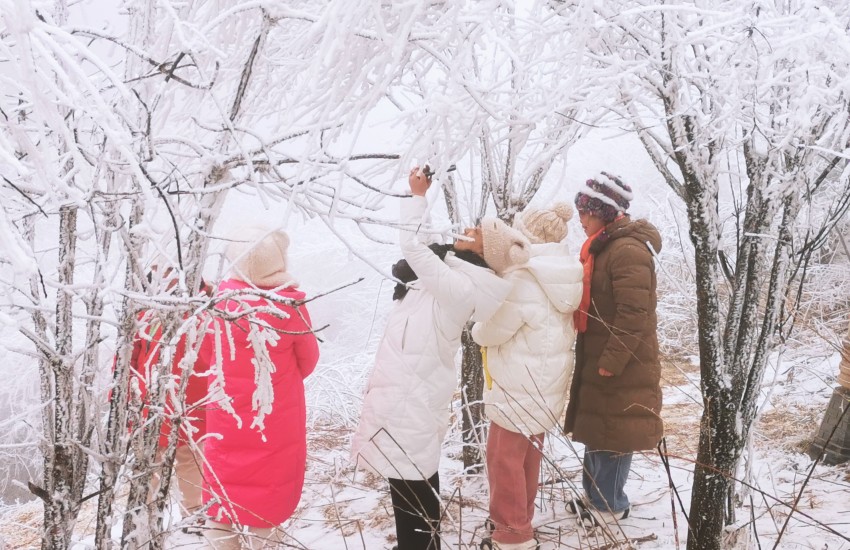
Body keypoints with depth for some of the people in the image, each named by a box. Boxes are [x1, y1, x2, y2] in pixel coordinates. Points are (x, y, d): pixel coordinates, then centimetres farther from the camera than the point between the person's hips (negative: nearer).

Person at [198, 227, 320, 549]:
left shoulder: (220, 299, -11)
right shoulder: (289, 302, -19)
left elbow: (207, 354, 5)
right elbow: (308, 361, -4)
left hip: (226, 413, 3)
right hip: (276, 417, -3)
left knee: (223, 492, 19)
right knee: (266, 493, 14)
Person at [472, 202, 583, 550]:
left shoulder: (523, 279, -24)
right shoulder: (562, 275, 4)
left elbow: (492, 330, -16)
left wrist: (476, 329, 6)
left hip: (520, 386, -9)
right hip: (545, 381, 9)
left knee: (504, 456, 3)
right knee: (528, 451, 20)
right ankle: (520, 519, 34)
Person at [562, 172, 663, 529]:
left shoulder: (628, 251, -20)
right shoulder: (605, 246, 12)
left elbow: (634, 315, -25)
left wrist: (611, 362, -22)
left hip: (620, 367, -10)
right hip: (599, 360, 10)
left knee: (612, 435, 2)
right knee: (597, 430, 17)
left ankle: (610, 506, 16)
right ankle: (596, 496, 31)